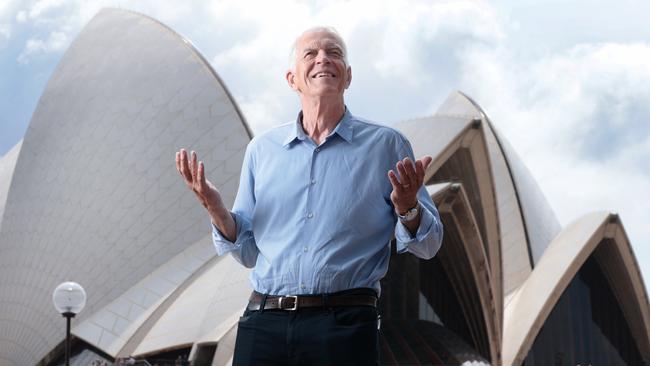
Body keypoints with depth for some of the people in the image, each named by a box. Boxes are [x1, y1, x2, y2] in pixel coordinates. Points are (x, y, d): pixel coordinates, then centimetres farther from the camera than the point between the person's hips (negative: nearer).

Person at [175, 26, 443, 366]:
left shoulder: (385, 144, 5)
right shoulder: (261, 149, 12)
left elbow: (427, 245, 5)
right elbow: (248, 252, 14)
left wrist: (408, 208, -16)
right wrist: (215, 208, -3)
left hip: (345, 325, -2)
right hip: (263, 324, 2)